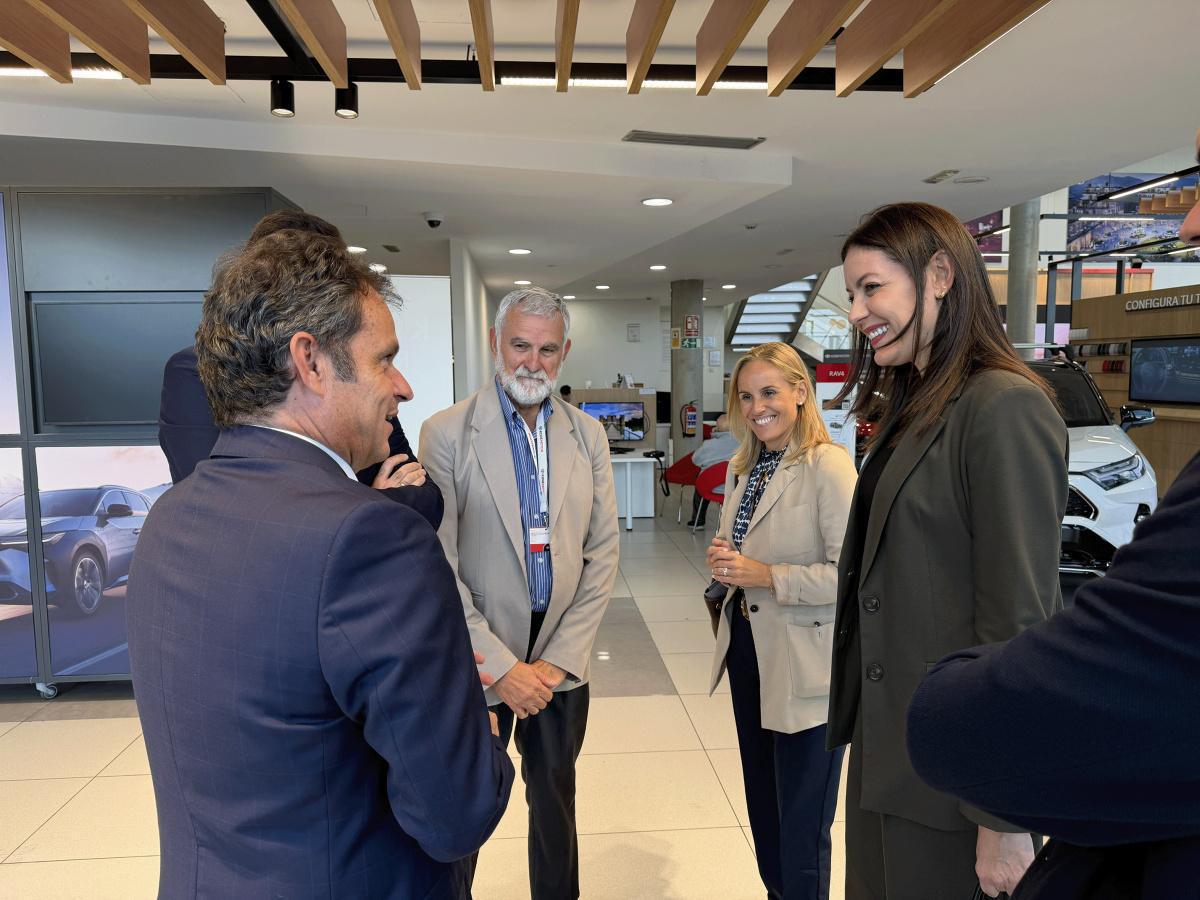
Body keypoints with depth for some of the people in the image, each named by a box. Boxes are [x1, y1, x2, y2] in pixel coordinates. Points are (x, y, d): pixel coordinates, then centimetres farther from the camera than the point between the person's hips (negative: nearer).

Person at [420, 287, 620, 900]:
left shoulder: (587, 435, 2)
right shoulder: (447, 433, -10)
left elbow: (602, 553, 2)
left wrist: (561, 657, -4)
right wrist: (501, 666, -13)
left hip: (561, 662, 3)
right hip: (479, 665, -3)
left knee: (556, 799, 19)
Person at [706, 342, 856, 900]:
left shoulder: (827, 465, -16)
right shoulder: (742, 468, 8)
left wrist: (767, 576, -24)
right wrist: (723, 561, -3)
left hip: (804, 666, -7)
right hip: (747, 647, 8)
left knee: (801, 826, 9)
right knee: (762, 807, 23)